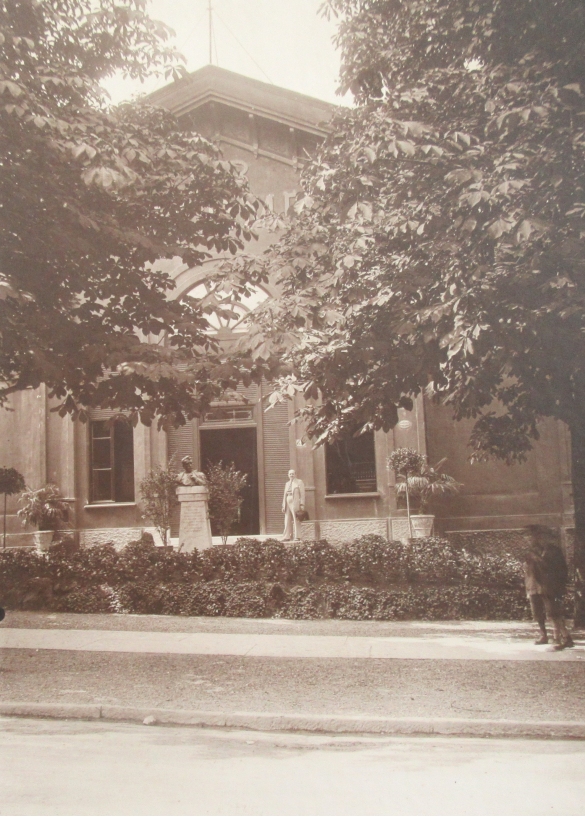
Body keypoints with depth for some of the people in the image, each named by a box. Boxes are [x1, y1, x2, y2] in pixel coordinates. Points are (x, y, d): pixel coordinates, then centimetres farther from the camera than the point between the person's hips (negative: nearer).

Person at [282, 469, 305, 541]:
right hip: (288, 503, 6)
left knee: (296, 520, -8)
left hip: (295, 503, -6)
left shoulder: (299, 482, 3)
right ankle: (287, 537, 5)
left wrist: (302, 504, -12)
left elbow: (302, 494, -4)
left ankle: (297, 536, -7)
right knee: (287, 521, 4)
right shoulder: (287, 484, 19)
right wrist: (283, 506, 13)